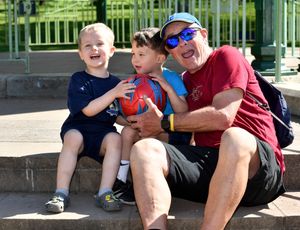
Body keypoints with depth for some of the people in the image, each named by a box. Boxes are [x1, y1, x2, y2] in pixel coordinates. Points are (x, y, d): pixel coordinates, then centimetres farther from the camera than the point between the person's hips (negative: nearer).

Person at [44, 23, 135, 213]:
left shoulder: (116, 82, 9)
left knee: (115, 138, -30)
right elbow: (88, 110, -16)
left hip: (104, 132, 2)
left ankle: (105, 193, -29)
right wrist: (113, 93, -21)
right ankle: (61, 193, -30)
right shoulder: (78, 80, -3)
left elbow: (119, 116, 15)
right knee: (73, 138, -34)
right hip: (78, 129, -2)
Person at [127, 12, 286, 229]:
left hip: (258, 167, -5)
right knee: (143, 149, -15)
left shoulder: (226, 56, 3)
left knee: (234, 137, -39)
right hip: (207, 160, 6)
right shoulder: (184, 81, 23)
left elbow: (222, 117, -11)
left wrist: (164, 123, -1)